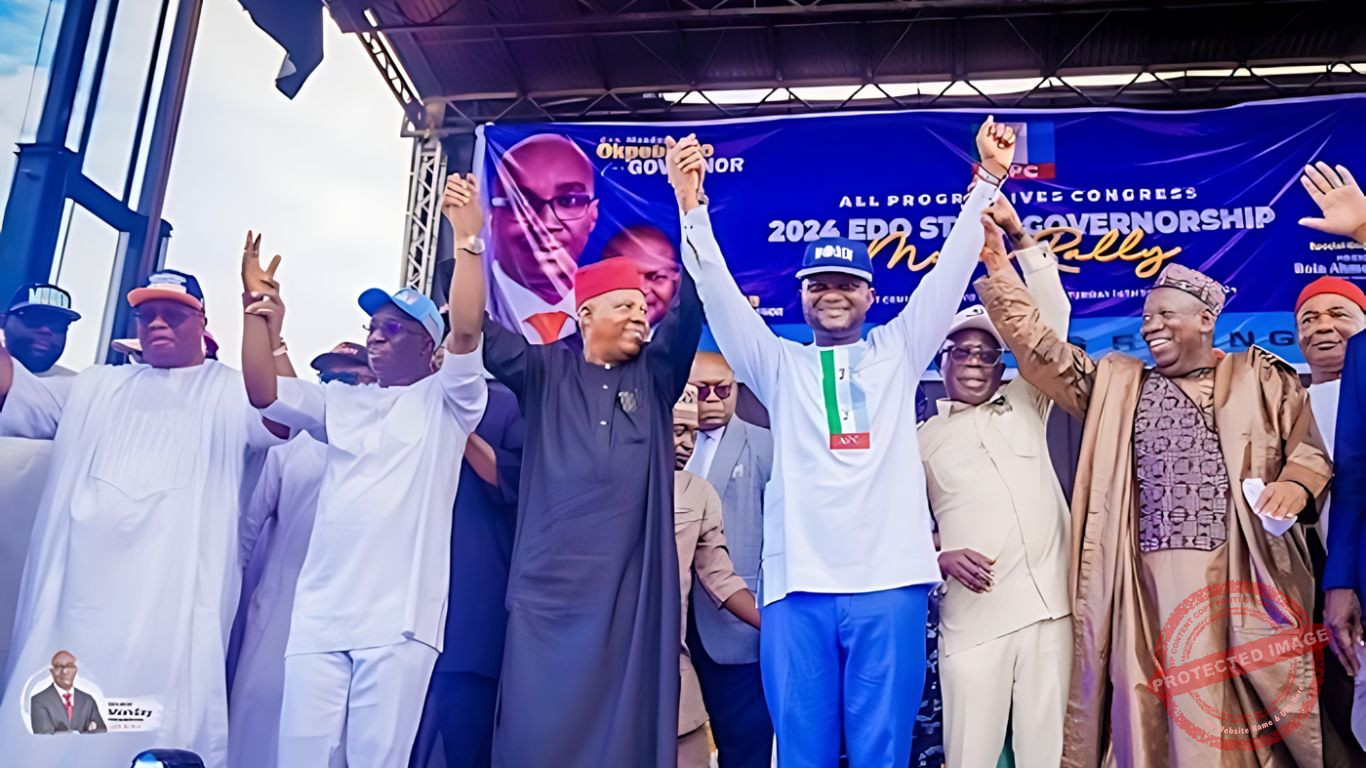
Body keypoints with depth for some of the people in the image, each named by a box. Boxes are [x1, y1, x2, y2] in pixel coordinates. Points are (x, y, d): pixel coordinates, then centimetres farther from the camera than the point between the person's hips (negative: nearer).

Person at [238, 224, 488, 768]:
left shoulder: (444, 401, 6)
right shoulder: (340, 403, 19)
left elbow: (466, 329, -10)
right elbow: (262, 392, 8)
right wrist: (257, 306, 2)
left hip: (399, 620, -4)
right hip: (319, 617, 4)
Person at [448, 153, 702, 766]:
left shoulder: (654, 378, 13)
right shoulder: (545, 372, 10)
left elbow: (690, 308, 1)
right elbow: (475, 330, -1)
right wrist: (470, 242, -13)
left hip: (633, 593, 1)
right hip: (548, 591, -1)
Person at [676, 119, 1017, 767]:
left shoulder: (898, 351, 14)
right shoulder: (780, 365, 13)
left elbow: (950, 272, 8)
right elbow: (720, 293, 2)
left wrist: (988, 179, -1)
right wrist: (691, 206, -10)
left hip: (889, 582, 0)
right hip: (798, 585, 1)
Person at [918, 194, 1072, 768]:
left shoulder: (1025, 404, 14)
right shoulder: (922, 438, 11)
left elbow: (1051, 320, 8)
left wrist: (1019, 236, 2)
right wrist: (941, 558, -10)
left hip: (1049, 604, 1)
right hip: (973, 617, -1)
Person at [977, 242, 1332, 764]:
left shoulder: (1259, 375, 13)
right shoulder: (1118, 382, 16)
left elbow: (1309, 446, 12)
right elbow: (1039, 346, 12)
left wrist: (1295, 484, -12)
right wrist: (996, 261, 8)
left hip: (1248, 573, -1)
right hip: (1154, 578, 1)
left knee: (1260, 711, 2)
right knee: (1156, 709, 2)